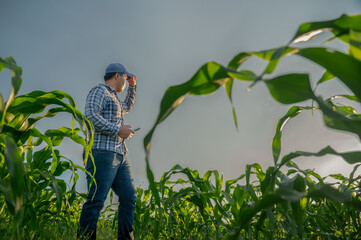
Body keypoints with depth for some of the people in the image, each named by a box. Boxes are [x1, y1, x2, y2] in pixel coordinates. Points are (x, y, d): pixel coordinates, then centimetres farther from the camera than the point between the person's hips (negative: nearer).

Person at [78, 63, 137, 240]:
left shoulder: (113, 98, 29)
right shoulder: (99, 91, 0)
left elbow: (127, 107, 50)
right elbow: (90, 115, -15)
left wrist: (132, 86, 41)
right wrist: (118, 130, -15)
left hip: (120, 156, 9)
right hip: (103, 153, -9)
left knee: (129, 196, 2)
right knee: (97, 199, -14)